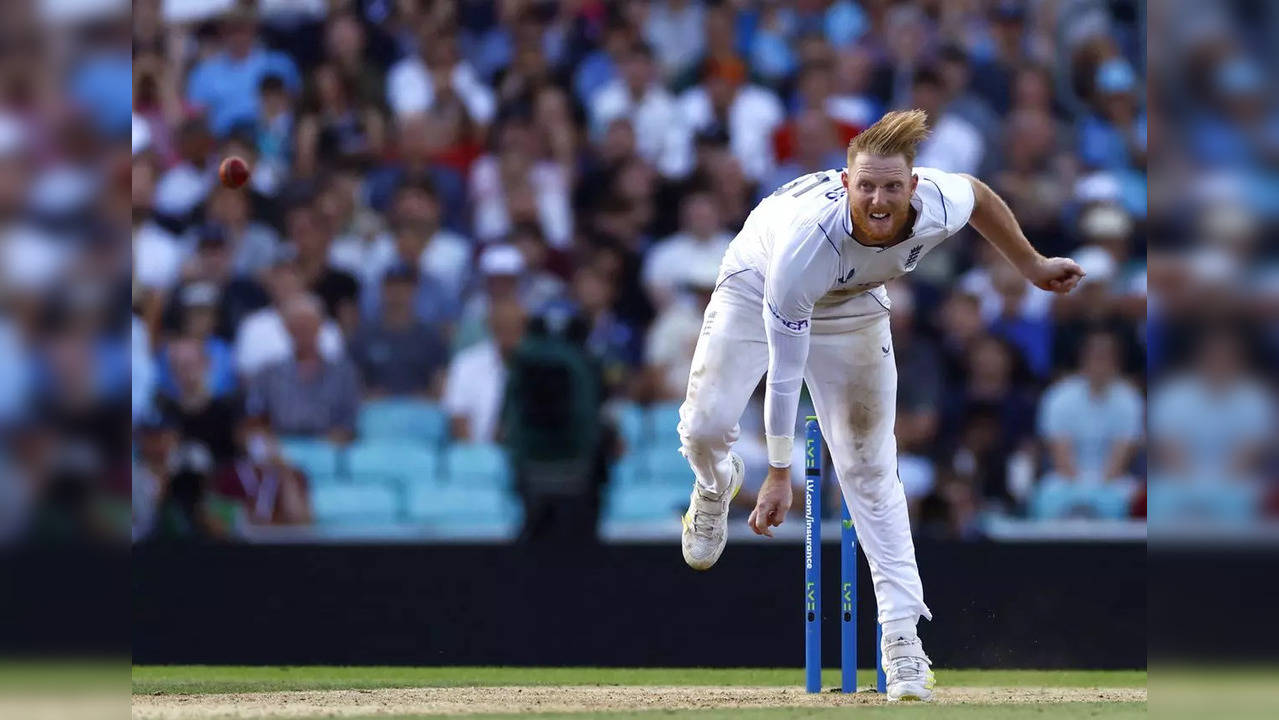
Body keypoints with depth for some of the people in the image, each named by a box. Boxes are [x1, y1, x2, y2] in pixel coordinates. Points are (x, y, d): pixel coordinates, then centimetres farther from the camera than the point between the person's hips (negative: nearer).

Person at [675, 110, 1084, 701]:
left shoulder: (939, 206, -33)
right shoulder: (807, 240, -43)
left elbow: (976, 195, -5)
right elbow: (784, 371, -35)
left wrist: (1032, 266, 6)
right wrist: (779, 474, -30)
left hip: (852, 301, 3)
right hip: (759, 281, -3)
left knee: (870, 467, -1)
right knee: (706, 425, -17)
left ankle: (901, 638, -1)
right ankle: (715, 488, 23)